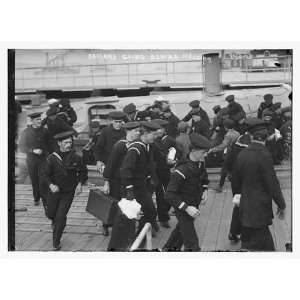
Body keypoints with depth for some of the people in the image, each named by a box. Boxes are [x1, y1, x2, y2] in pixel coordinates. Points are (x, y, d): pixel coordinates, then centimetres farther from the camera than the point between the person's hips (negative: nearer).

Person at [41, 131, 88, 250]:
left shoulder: (76, 158, -10)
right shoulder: (52, 158, -11)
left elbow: (83, 172, 3)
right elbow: (45, 174, -6)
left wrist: (80, 184, -12)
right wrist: (51, 185, -23)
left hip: (68, 192, -1)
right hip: (54, 191, 1)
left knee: (61, 217, -6)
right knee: (50, 214, 16)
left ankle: (56, 242, 12)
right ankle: (55, 221, 54)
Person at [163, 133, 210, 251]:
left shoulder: (200, 163, -8)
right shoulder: (181, 171, -32)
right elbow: (169, 195, -30)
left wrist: (205, 189, 2)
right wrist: (187, 208, -34)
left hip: (194, 205, 8)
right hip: (183, 209, -8)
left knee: (181, 229, 30)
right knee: (192, 244, -5)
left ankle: (169, 248, 54)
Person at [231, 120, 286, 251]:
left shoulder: (242, 154, 1)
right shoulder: (264, 155, -20)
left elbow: (235, 181, 11)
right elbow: (272, 183, -16)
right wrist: (281, 204, -4)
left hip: (245, 208, 7)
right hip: (259, 209, -7)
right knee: (253, 245, 5)